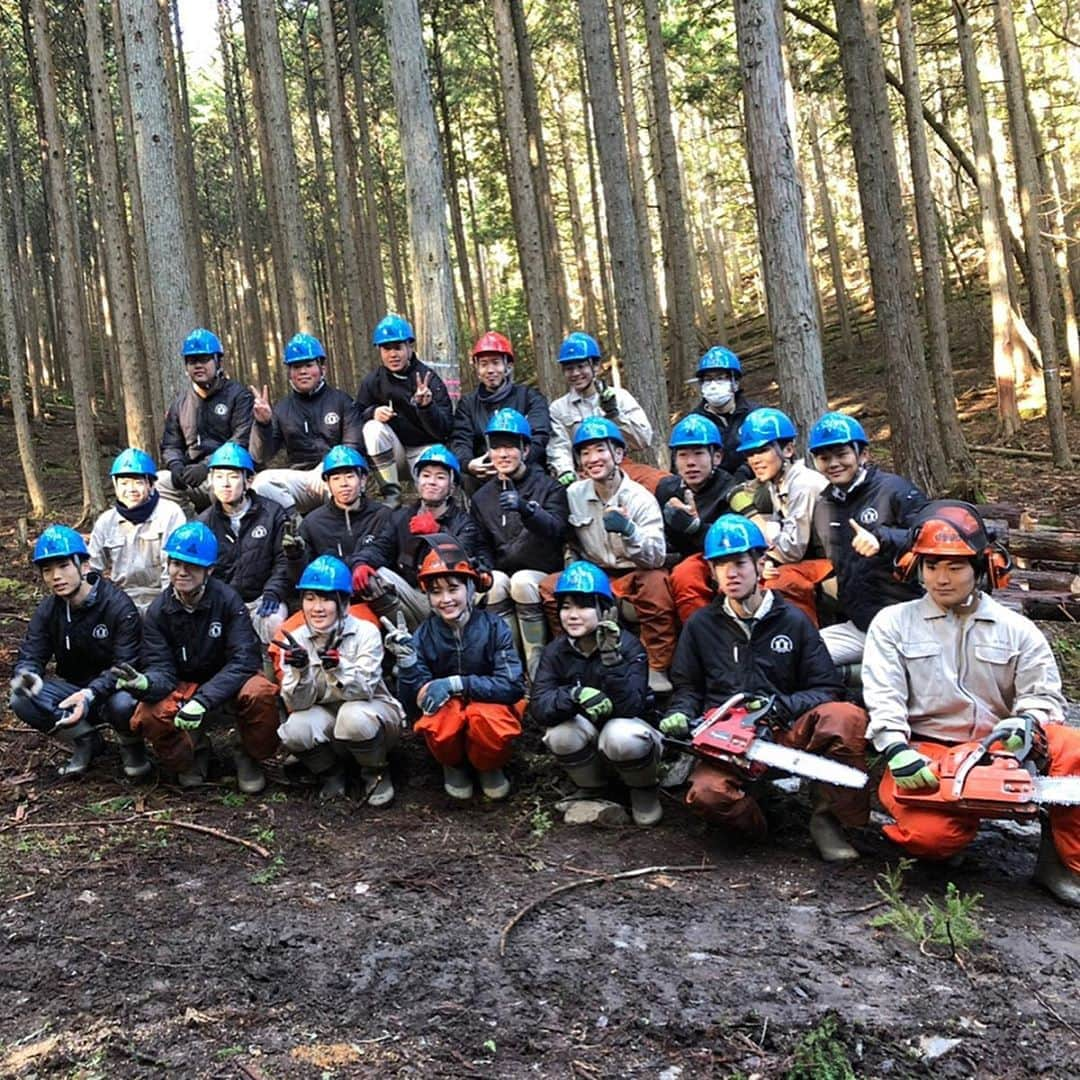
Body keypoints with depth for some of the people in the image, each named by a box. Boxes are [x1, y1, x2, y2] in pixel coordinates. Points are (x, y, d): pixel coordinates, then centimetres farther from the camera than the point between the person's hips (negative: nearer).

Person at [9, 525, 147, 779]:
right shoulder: (46, 611, -2)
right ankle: (85, 740, 3)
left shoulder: (118, 605, -19)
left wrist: (90, 694, -42)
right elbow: (30, 655, -6)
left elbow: (126, 665, -25)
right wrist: (26, 675, -33)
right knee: (22, 701, -20)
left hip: (114, 689, -5)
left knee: (123, 704, -39)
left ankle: (131, 748, -1)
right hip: (74, 688, 5)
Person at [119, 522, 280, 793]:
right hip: (183, 688, 2)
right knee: (147, 716, -28)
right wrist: (146, 683, -38)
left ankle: (250, 757, -4)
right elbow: (162, 669, -12)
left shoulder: (227, 600, -17)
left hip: (228, 687, -2)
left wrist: (202, 700, -35)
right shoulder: (158, 611, -8)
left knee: (260, 692, -35)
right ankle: (192, 754, 6)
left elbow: (244, 661, -23)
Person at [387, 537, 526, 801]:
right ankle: (453, 765, 1)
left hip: (491, 705, -1)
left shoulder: (493, 627, -16)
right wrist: (407, 662, -32)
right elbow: (413, 705, -14)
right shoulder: (424, 635, -11)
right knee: (439, 722, -34)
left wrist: (456, 684, -31)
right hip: (445, 710, 1)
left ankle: (489, 767, 0)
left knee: (488, 719, -36)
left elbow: (513, 686, -22)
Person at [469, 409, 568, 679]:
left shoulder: (549, 487, 2)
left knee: (522, 581, -34)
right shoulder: (482, 498, 14)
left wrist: (526, 509, -37)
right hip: (503, 572, 3)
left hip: (544, 575, -3)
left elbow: (556, 530, -17)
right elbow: (481, 546, 16)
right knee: (492, 582, -30)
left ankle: (538, 672, -25)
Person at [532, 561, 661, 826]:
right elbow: (538, 705, -22)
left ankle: (644, 791, -2)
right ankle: (591, 789, 0)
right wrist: (575, 695, -42)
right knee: (562, 731, -30)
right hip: (587, 747, 2)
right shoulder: (556, 651, -9)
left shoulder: (628, 645, -17)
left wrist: (611, 656, -39)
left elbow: (630, 707, -28)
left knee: (622, 736, -35)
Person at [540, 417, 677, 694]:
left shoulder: (640, 498, -14)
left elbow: (657, 558, -24)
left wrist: (628, 530, -41)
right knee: (549, 586, -20)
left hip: (635, 576, -4)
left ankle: (658, 669, -21)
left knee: (657, 582, -35)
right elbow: (570, 542, 13)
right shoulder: (574, 494, -2)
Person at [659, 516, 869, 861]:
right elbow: (687, 687, 17)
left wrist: (783, 706, -13)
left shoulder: (793, 621, 7)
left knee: (846, 717, -31)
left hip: (786, 735, 1)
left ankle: (830, 819, -9)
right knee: (706, 793, -35)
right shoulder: (701, 625, 11)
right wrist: (680, 714, -5)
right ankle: (760, 826, 1)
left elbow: (828, 690, 4)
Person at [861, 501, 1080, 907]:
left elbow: (1044, 696, 6)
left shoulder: (1016, 630, 12)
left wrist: (1026, 723, -18)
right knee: (931, 834, -31)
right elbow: (883, 698, -4)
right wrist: (897, 752, -21)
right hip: (924, 753, -2)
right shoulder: (893, 623, 7)